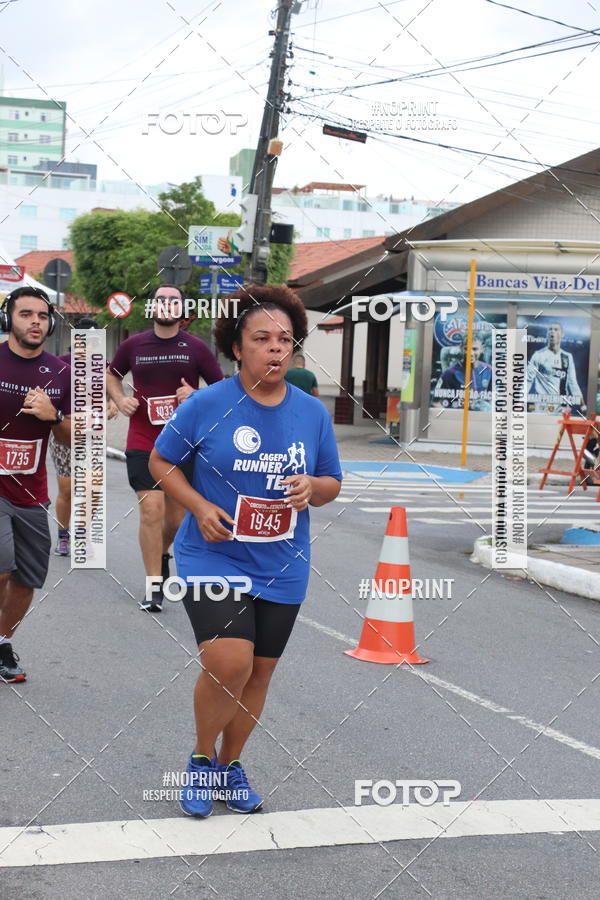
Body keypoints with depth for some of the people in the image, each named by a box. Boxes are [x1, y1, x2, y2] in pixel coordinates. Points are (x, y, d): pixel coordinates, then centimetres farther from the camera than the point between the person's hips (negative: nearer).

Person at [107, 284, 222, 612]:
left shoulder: (196, 348, -1)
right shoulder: (133, 345, 2)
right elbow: (111, 375, 20)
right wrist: (120, 400, 0)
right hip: (143, 445, -1)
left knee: (177, 517, 10)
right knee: (151, 509, -13)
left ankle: (162, 552, 44)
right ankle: (153, 587, -4)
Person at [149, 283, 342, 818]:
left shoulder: (313, 412, 1)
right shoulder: (208, 404, -9)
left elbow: (333, 484, 11)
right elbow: (161, 462, 1)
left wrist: (311, 487, -13)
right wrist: (200, 507, -13)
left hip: (282, 568, 4)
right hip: (215, 558, -4)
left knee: (260, 672, 12)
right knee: (228, 664, -19)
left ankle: (231, 765, 36)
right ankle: (202, 760, 10)